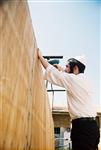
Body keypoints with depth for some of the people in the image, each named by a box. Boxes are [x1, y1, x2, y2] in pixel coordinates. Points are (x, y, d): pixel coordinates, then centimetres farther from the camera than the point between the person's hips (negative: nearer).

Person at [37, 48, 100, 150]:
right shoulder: (84, 80, 14)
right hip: (91, 125, 9)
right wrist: (62, 70, 37)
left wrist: (40, 56, 10)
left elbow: (52, 72, -1)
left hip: (82, 125, -9)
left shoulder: (73, 79, -10)